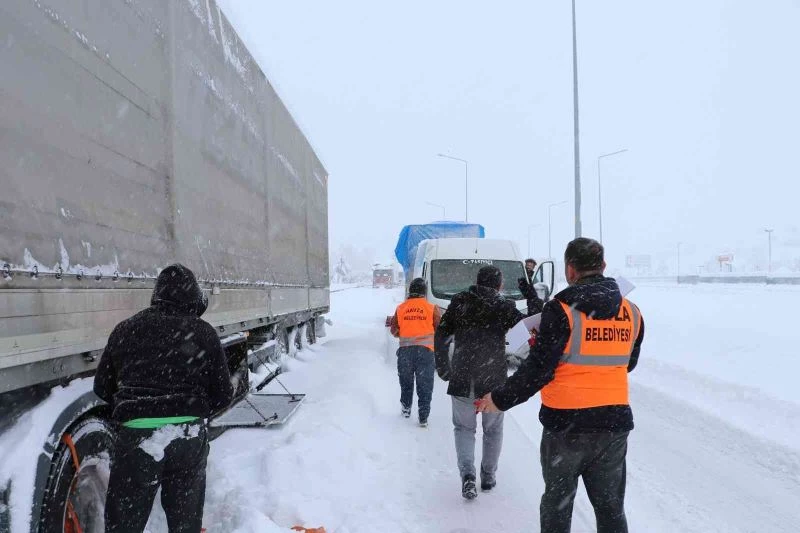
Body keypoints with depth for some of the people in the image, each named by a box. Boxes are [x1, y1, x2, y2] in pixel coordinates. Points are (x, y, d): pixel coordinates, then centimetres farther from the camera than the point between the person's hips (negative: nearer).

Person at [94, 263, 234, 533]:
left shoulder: (126, 329, 5)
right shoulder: (203, 333, 2)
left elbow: (102, 387, 13)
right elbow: (223, 395, 4)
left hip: (137, 437, 0)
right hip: (189, 438, 0)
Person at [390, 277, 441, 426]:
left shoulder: (401, 308, 2)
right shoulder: (432, 308, -4)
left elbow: (394, 330, 9)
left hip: (405, 350, 2)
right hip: (425, 350, -2)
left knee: (406, 381, 22)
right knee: (424, 385, 5)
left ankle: (406, 408, 33)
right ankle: (423, 417, 5)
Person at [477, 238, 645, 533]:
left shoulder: (561, 310, -15)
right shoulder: (631, 312, 1)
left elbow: (538, 370, -15)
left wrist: (500, 399, -4)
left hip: (566, 423, -4)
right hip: (615, 421, 4)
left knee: (557, 504, 13)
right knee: (611, 506, 17)